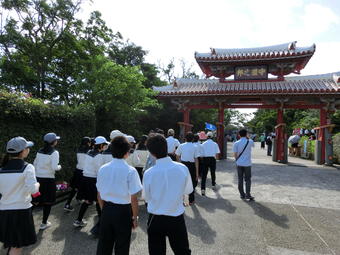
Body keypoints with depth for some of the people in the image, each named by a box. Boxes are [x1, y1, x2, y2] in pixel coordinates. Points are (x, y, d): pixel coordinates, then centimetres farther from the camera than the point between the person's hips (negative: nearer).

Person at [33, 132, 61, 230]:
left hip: (38, 178, 5)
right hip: (48, 179, -5)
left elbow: (35, 164, 12)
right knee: (48, 202, 11)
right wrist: (59, 167, 1)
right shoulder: (54, 152, -13)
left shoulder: (40, 151, 6)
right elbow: (54, 167, -20)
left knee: (37, 200, 14)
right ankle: (44, 223, 22)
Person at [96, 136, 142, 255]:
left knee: (104, 244, 20)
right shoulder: (130, 171, -18)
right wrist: (135, 217, -1)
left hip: (107, 210, 4)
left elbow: (99, 195, 5)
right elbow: (133, 199, -15)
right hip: (123, 211, -4)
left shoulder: (103, 169, -4)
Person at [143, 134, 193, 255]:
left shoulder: (148, 173, -17)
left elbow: (147, 197, -3)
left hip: (155, 220, 0)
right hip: (176, 218, 1)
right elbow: (188, 190, -1)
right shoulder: (182, 168, -16)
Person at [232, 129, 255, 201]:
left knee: (240, 179, 10)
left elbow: (235, 154, -3)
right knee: (248, 179, 9)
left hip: (239, 163, 1)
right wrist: (248, 138, 19)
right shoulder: (250, 142, -5)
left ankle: (242, 194, 15)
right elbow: (253, 145, 20)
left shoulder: (236, 143, -4)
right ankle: (248, 194, 3)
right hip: (247, 163, -1)